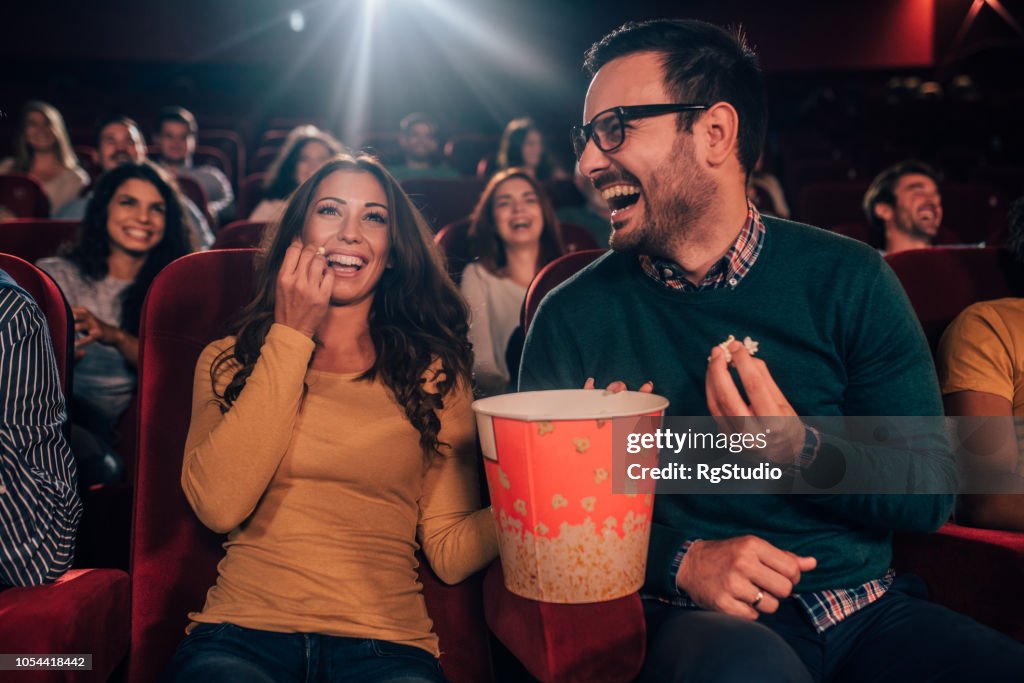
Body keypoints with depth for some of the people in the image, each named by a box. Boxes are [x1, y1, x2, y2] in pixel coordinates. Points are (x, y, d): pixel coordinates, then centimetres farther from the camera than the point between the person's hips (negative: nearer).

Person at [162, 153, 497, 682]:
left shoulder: (433, 374, 10)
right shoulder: (228, 361, 10)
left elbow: (450, 553, 4)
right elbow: (218, 506, -9)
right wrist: (290, 338, -5)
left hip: (383, 638, 2)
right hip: (244, 628, -1)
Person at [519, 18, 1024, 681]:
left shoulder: (846, 279, 1)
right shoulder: (572, 316, -1)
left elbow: (934, 490, 0)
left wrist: (800, 450, -19)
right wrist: (680, 561, -15)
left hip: (870, 610, 3)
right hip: (688, 619, -2)